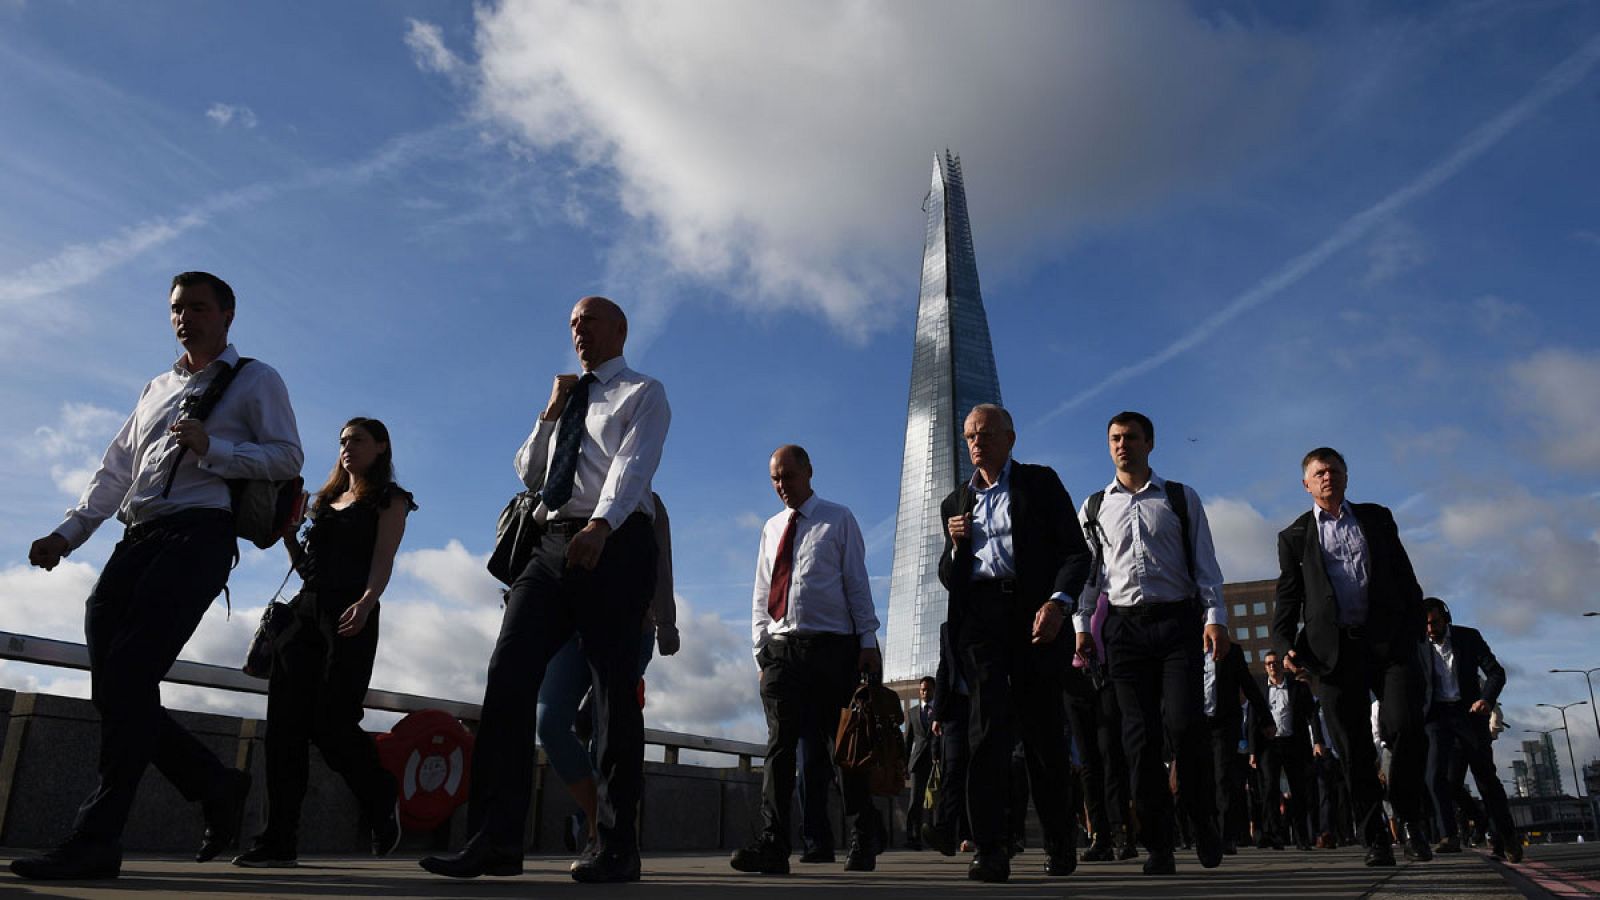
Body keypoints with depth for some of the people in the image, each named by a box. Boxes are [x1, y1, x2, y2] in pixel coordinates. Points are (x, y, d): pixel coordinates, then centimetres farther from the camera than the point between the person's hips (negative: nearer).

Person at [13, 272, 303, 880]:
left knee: (129, 675, -18)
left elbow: (288, 458, -1)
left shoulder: (256, 381, 10)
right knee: (111, 686, -2)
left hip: (198, 534, -7)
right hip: (137, 540, 7)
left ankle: (97, 838, -17)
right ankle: (217, 786, 12)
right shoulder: (157, 389, 30)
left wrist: (211, 448, -14)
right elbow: (116, 471, 27)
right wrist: (68, 532, 15)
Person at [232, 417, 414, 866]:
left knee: (332, 724, -12)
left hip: (350, 614, -7)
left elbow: (382, 560, -9)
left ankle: (383, 805, 11)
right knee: (285, 723, -3)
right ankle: (280, 840, -1)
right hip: (305, 610, 7)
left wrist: (366, 603, -26)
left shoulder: (389, 499, 6)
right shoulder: (326, 501, 26)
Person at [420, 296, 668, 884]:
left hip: (614, 544, -6)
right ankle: (495, 840, -8)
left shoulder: (642, 393, 8)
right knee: (508, 675, -8)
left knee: (615, 689, -6)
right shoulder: (567, 400, 29)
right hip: (552, 544, 6)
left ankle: (615, 846, -2)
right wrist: (552, 411, 13)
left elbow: (634, 464, -11)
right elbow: (529, 475, 26)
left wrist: (601, 524, -29)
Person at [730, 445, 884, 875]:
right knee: (779, 744, -6)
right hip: (781, 647, 4)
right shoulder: (772, 528, 19)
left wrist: (868, 640, -5)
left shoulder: (838, 520, 7)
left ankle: (864, 843, 12)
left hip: (832, 646, -3)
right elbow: (761, 593, 18)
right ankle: (773, 846, -10)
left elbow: (857, 582, 3)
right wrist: (761, 644, 8)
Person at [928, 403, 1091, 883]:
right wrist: (955, 545, 1)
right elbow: (947, 577, 23)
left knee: (1044, 733, 3)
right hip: (978, 615, 2)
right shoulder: (956, 502, 21)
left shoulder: (1040, 483, 10)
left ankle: (1060, 846, 19)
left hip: (1032, 613, -2)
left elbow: (1076, 550, 1)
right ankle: (989, 850, -11)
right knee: (987, 726, -9)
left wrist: (1057, 602, -15)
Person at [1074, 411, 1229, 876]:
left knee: (1184, 723, -13)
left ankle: (1204, 822, 11)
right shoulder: (1094, 508, 13)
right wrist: (1082, 625, 4)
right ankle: (1158, 845, 5)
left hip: (1178, 620, -1)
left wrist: (1215, 617, -5)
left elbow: (1205, 564, 6)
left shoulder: (1181, 499, 10)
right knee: (1140, 735, -1)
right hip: (1124, 625, 2)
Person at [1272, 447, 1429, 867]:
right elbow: (1288, 597, 10)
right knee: (1354, 750, 0)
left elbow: (1405, 578, 15)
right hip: (1334, 649, 0)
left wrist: (1413, 628, 4)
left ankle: (1411, 821, 7)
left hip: (1389, 641, 0)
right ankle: (1375, 839, 8)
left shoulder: (1378, 518, 17)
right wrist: (1285, 645, -5)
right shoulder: (1294, 536, 14)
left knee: (1404, 727, -14)